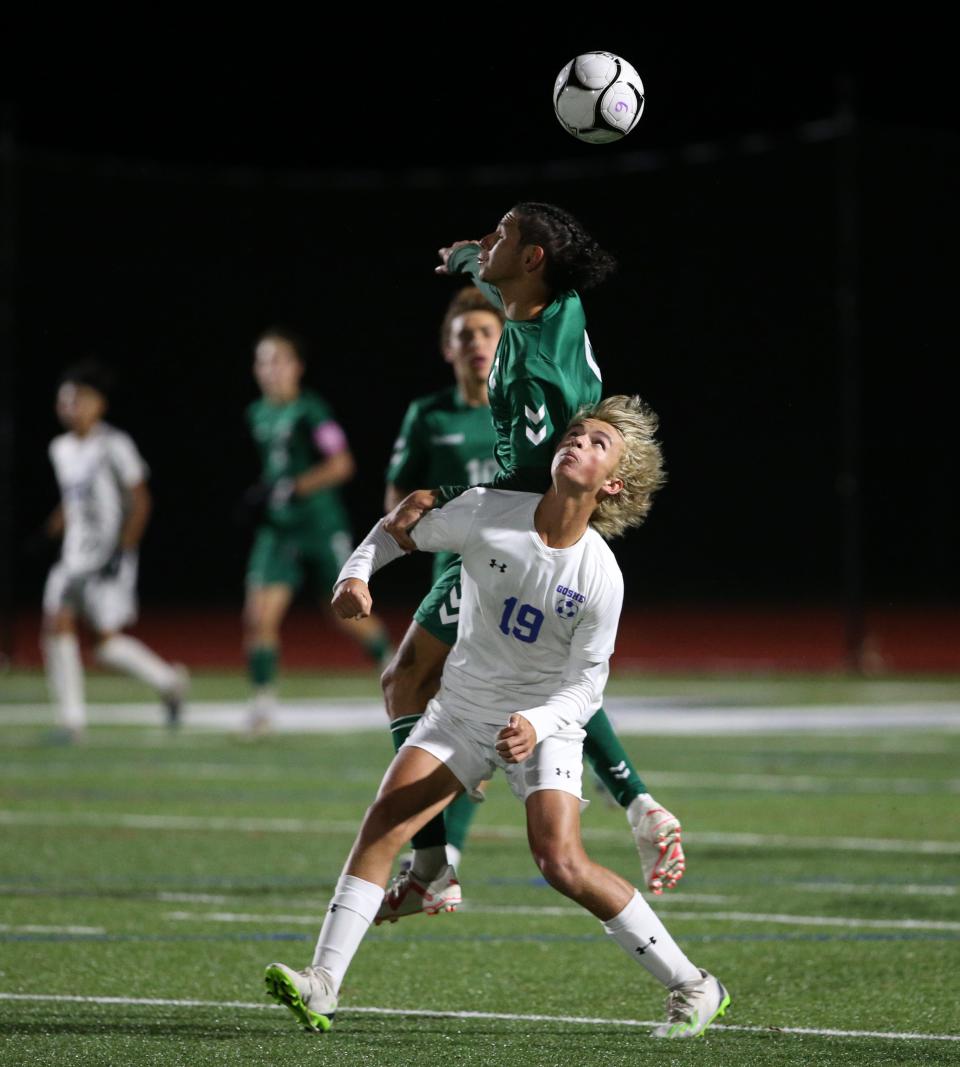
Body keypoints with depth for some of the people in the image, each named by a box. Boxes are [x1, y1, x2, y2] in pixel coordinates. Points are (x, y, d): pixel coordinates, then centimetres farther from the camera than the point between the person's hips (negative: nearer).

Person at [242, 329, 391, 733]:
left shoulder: (311, 410, -13)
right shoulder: (258, 414, 9)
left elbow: (340, 465, -18)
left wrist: (290, 488, -22)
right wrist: (262, 495, 9)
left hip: (321, 528, -5)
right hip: (277, 530, 5)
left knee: (348, 616, 5)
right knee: (258, 617, -9)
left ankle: (392, 663, 30)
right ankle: (263, 699, -3)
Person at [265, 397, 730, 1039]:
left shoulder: (601, 577, -18)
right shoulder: (488, 513, -12)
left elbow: (586, 684, -11)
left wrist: (537, 724, -29)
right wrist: (357, 576, -13)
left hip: (546, 721, -3)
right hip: (463, 707, 3)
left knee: (563, 864, -19)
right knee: (384, 822, -14)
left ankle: (691, 986, -5)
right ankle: (323, 987, -13)